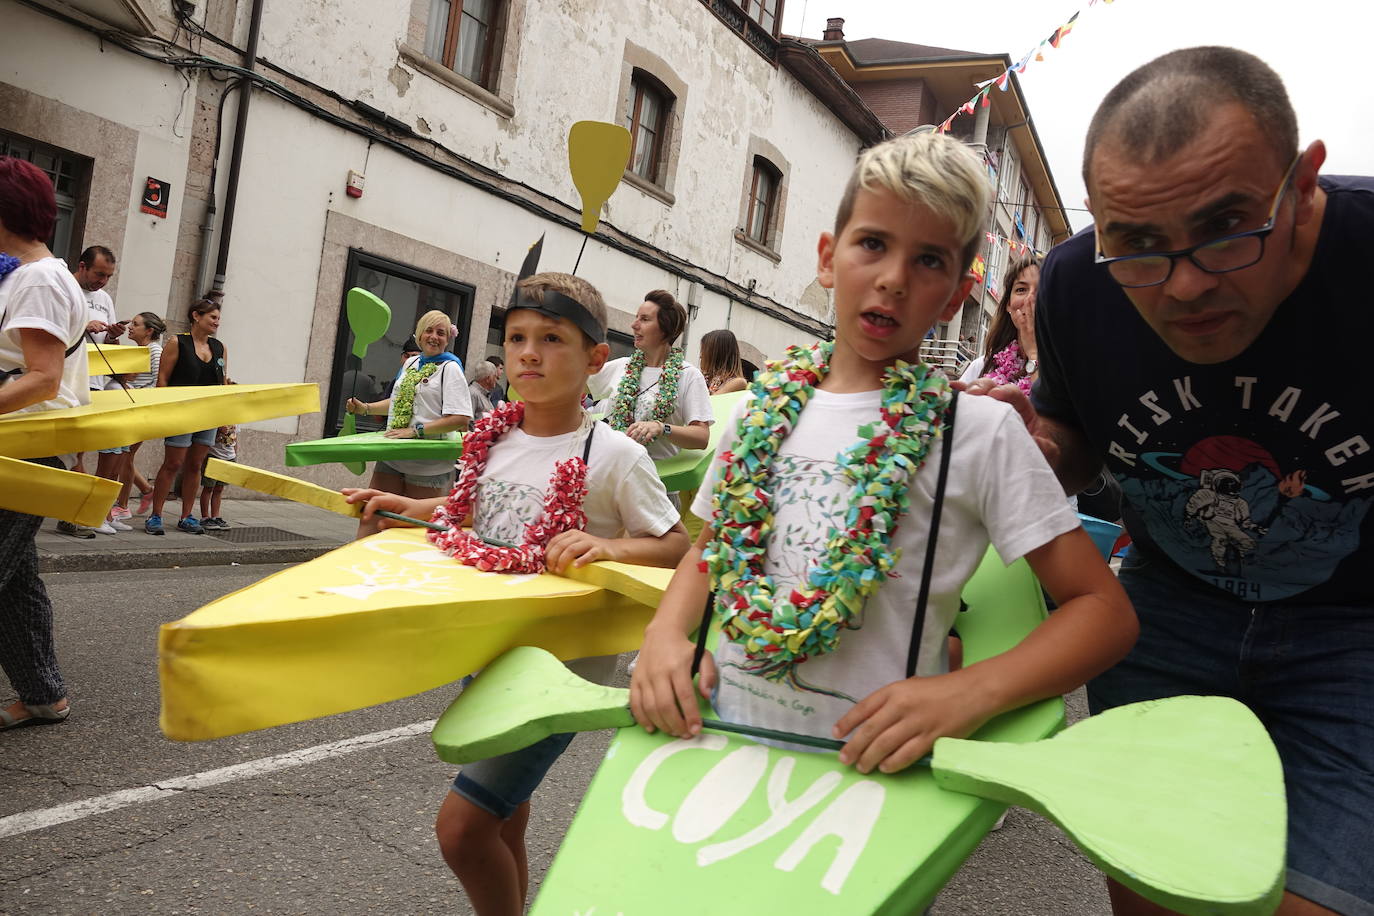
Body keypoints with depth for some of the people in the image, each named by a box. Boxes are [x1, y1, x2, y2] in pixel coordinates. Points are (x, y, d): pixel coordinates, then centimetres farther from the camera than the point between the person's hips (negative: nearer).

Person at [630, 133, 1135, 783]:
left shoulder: (982, 431, -4)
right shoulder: (762, 410, 9)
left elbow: (1104, 610, -3)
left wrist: (969, 693, -19)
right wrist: (666, 631, 0)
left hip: (867, 770, -3)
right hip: (723, 739, 4)